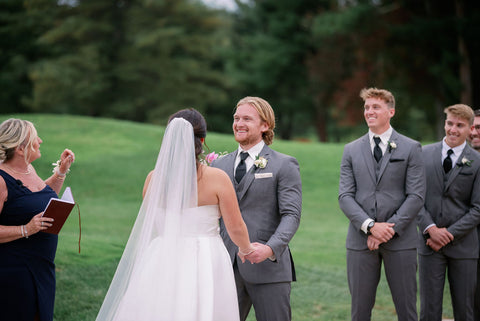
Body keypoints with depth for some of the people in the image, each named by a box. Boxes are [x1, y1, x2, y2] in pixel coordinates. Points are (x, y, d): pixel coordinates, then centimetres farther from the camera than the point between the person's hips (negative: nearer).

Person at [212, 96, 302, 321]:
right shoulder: (220, 165, 15)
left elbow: (291, 215, -8)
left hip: (268, 267, -4)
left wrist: (270, 248, -24)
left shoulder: (284, 165, 0)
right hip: (226, 267, 4)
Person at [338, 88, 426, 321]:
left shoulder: (411, 148, 4)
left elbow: (416, 196, -3)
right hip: (360, 240, 2)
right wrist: (370, 226, -12)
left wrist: (390, 229, -12)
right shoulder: (351, 150, 10)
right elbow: (345, 196, 3)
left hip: (400, 240, -2)